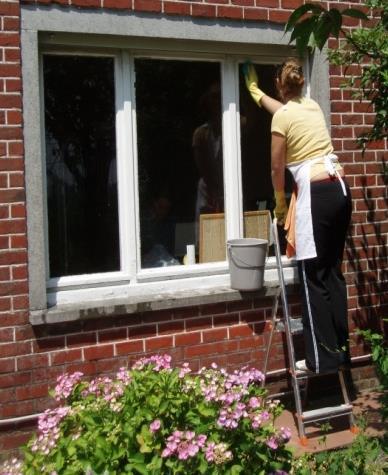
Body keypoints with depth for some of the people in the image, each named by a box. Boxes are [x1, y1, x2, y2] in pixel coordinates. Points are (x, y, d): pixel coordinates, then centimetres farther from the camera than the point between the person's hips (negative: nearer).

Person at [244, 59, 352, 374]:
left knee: (313, 277, -1)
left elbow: (278, 168, 2)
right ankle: (341, 351, 18)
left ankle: (322, 358, 2)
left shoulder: (282, 117, -4)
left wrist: (280, 204, 17)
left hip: (316, 194, -8)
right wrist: (254, 90, 56)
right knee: (333, 272, 13)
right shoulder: (312, 106, 18)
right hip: (340, 190, 8)